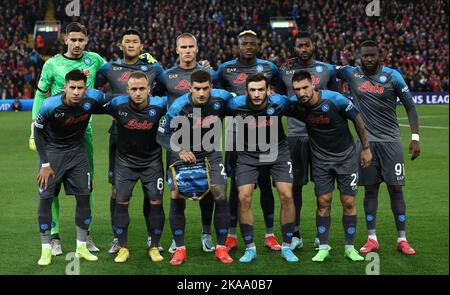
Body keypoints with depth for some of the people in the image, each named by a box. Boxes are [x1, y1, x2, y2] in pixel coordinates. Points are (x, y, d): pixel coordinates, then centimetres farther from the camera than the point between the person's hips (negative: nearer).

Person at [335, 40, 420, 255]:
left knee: (395, 189, -1)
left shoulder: (392, 76, -3)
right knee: (370, 189, 5)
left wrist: (415, 138, -5)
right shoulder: (351, 74, 2)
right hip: (366, 141, 2)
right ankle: (372, 239, 12)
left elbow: (410, 107, 0)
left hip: (391, 141, -2)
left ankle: (402, 240, 6)